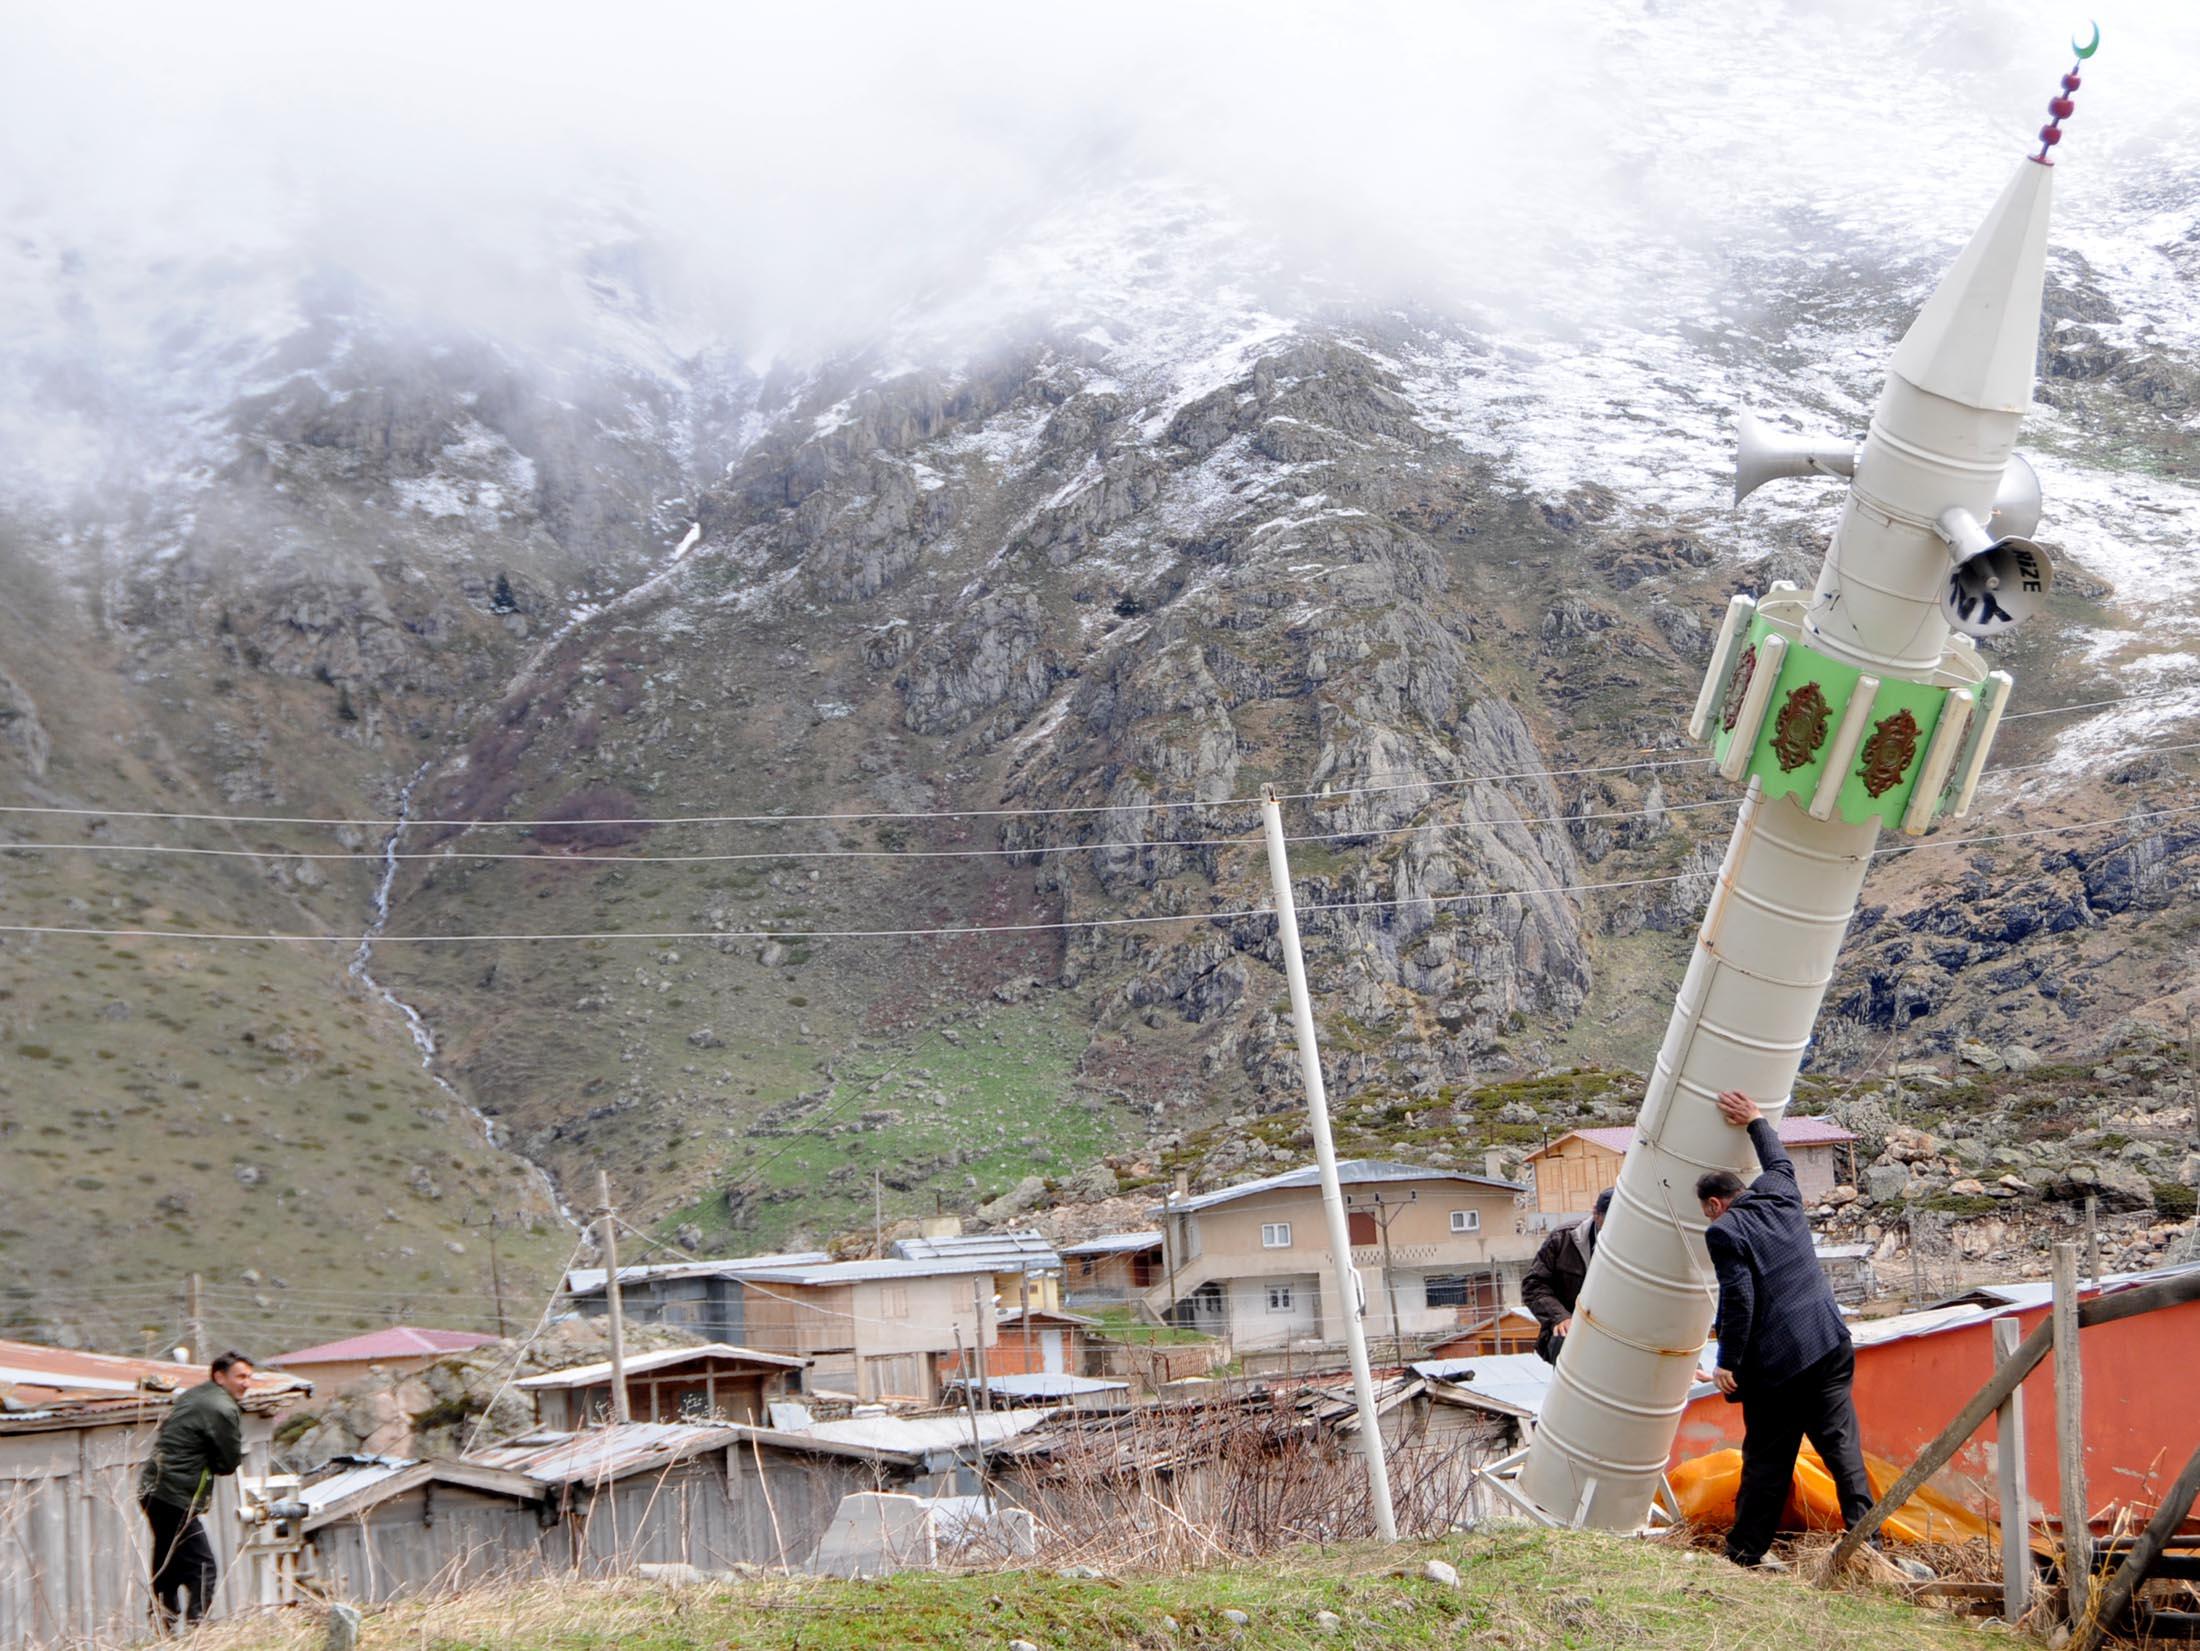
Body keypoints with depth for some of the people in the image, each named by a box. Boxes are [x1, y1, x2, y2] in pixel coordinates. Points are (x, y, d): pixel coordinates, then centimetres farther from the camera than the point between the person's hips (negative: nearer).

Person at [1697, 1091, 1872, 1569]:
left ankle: (1745, 1552, 12)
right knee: (1842, 1447, 4)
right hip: (1829, 1346, 6)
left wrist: (1728, 1363, -8)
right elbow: (1779, 1162, 32)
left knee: (1766, 1461, 3)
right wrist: (1756, 1121, 41)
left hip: (1775, 1363, -5)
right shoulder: (1781, 1197, 9)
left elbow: (1738, 1300, -14)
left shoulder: (1725, 1231, -9)